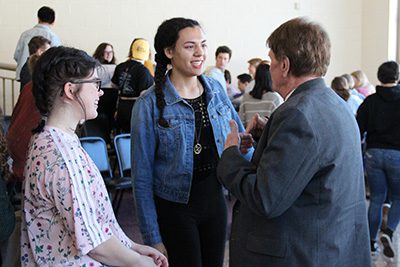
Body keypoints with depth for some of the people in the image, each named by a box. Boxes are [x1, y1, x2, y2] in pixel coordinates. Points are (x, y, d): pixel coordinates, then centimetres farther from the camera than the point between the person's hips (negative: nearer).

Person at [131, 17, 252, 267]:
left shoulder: (216, 88, -1)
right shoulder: (149, 105, -14)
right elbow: (143, 177, -11)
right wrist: (153, 237, -10)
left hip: (215, 199, 5)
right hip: (176, 208, -4)